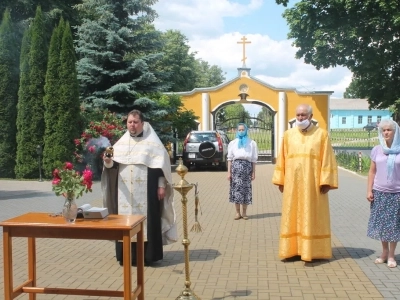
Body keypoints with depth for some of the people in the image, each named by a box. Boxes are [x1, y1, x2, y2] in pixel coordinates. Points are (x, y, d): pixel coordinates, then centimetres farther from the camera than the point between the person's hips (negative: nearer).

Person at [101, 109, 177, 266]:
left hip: (146, 191, -4)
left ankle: (148, 255, 6)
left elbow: (161, 164, -2)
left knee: (147, 220, -2)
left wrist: (161, 185, -8)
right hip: (125, 191, 4)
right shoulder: (121, 143, 12)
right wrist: (108, 161, -16)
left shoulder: (152, 142, 0)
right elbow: (113, 165, 7)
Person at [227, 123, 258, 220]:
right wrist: (229, 172, 1)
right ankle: (237, 212, 4)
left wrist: (253, 172, 3)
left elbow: (254, 159, 9)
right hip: (236, 165, 0)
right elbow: (230, 158, 8)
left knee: (246, 188, 0)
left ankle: (244, 212, 9)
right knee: (236, 188, -3)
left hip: (247, 166, 0)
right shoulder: (233, 143, 12)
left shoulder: (251, 143, 11)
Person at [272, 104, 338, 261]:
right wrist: (280, 180, 4)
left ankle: (313, 250, 11)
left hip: (313, 183, -3)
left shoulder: (321, 134, -1)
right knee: (293, 217, 7)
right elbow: (282, 159, 8)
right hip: (293, 183, 3)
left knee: (313, 217, 3)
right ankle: (293, 249, 15)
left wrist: (326, 182, -9)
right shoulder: (288, 135, 7)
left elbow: (327, 160, -4)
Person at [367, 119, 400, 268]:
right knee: (381, 222, 6)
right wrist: (369, 190, 1)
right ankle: (384, 251, 21)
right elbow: (372, 171, 6)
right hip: (379, 192, 2)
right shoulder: (377, 150, 3)